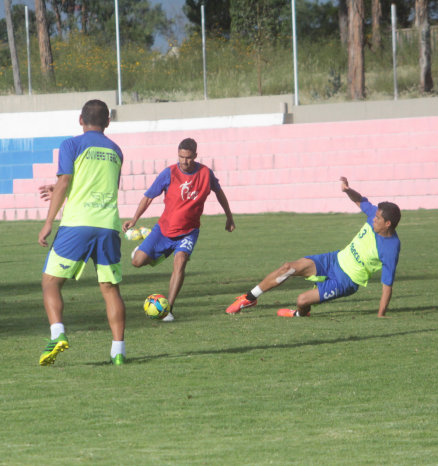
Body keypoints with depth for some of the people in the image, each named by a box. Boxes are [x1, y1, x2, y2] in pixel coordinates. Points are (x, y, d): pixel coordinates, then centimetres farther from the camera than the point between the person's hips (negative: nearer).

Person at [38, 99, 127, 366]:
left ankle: (58, 334, -19)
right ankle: (119, 350, 0)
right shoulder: (115, 151, 19)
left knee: (51, 281, 3)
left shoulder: (72, 145, 3)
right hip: (109, 224, 4)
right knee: (111, 287, 8)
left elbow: (64, 184, -5)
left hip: (77, 224, -4)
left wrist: (48, 223, -2)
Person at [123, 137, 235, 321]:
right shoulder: (169, 173, -13)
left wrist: (229, 216, 23)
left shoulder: (205, 173, -8)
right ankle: (157, 256, 28)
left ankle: (168, 309, -23)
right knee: (138, 261, -10)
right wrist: (134, 219, -14)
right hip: (164, 228, 0)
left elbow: (218, 191, 14)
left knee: (180, 261, -26)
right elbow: (148, 196, -4)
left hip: (188, 231, 0)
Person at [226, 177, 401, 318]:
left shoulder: (390, 250, -27)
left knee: (303, 300, -17)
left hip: (346, 281, -6)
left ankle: (299, 314, 23)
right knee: (289, 268, -8)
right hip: (336, 260, 7)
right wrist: (347, 190, -11)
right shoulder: (375, 214, -10)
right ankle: (249, 298, 9)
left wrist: (380, 317, -22)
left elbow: (387, 286, -22)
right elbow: (360, 200, 10)